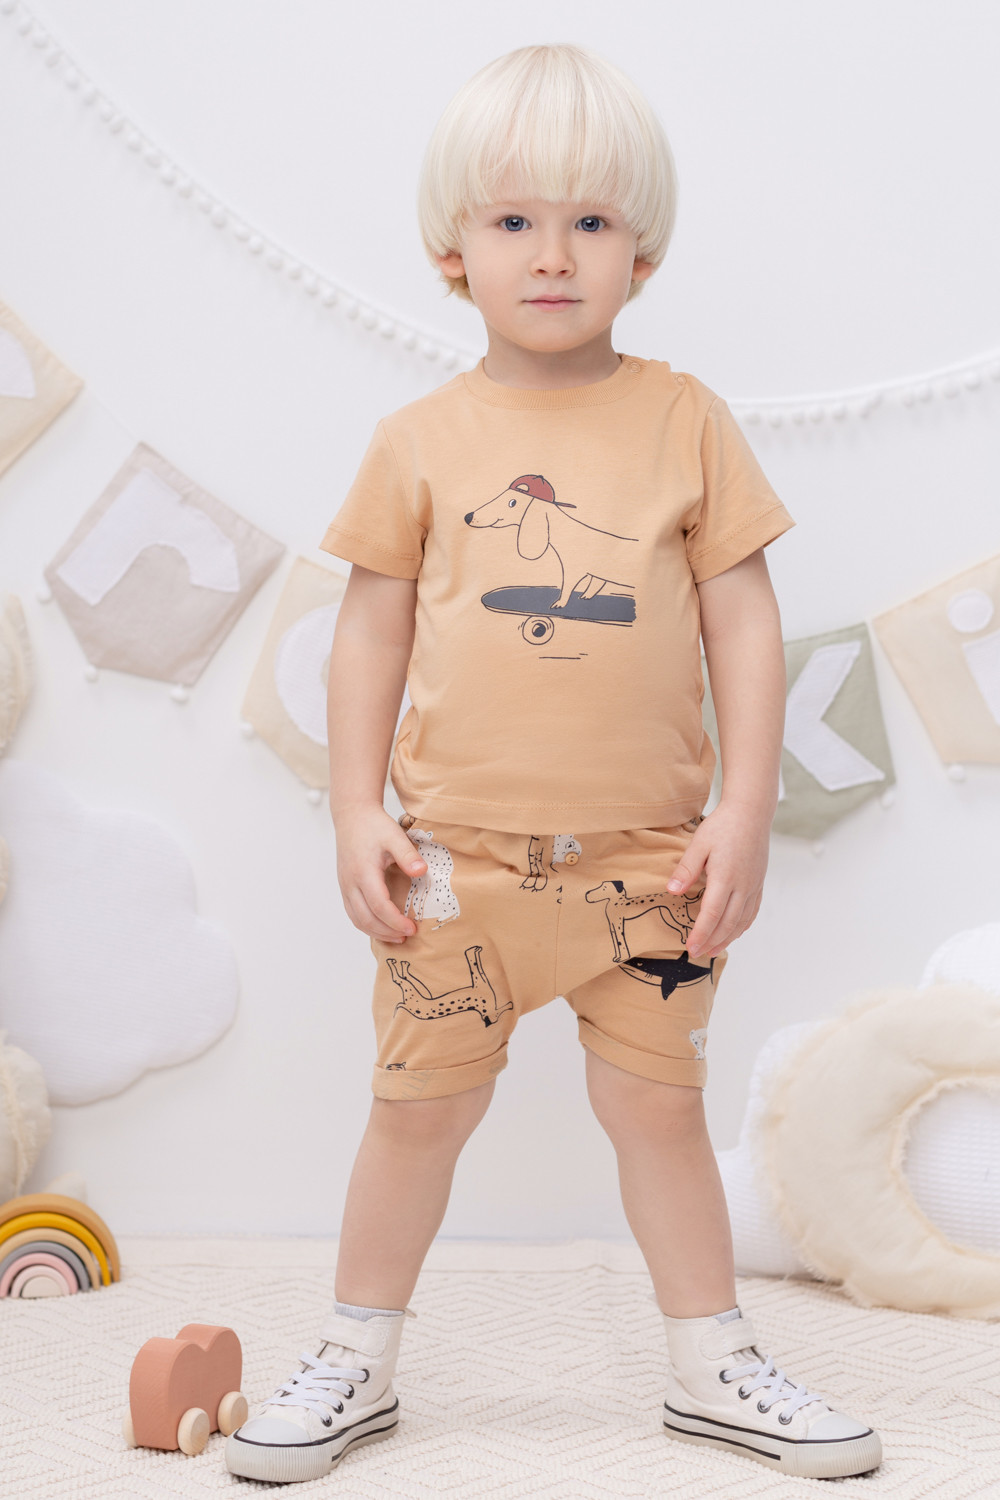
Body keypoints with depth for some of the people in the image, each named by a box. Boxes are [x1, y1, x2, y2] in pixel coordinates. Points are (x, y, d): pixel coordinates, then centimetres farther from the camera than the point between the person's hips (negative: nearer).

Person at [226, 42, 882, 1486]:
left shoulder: (685, 420, 1)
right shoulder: (422, 441, 2)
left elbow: (742, 616, 1)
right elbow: (372, 628, 5)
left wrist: (746, 807, -5)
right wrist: (355, 813, -2)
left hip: (644, 853, 0)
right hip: (458, 852, 0)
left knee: (659, 1103, 11)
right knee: (421, 1099, 10)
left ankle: (712, 1365, 29)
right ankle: (356, 1363, 28)